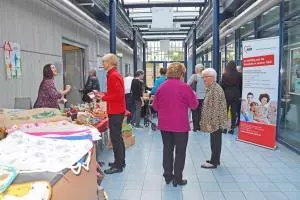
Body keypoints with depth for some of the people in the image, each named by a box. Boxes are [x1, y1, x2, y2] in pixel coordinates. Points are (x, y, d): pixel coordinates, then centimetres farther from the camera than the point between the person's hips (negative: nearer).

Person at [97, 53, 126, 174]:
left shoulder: (113, 76, -16)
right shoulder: (115, 74, 14)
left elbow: (118, 95, -22)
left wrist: (103, 98, -16)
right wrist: (104, 94, 9)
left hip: (115, 111, -10)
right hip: (118, 110, 10)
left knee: (115, 138, -4)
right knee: (118, 137, 17)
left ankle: (118, 166, 5)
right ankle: (121, 162, 28)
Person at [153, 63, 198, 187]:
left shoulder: (161, 87, 0)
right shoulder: (184, 87, -12)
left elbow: (155, 106, 7)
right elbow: (194, 105, -3)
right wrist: (194, 95, 14)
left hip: (164, 124, 4)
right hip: (180, 125, -4)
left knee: (167, 150, 16)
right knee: (180, 151, 8)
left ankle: (168, 176, 25)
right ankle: (178, 179, 14)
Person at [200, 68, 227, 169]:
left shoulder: (215, 89, -18)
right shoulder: (210, 88, 13)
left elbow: (215, 108, -21)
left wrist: (211, 122, -20)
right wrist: (209, 121, 20)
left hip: (216, 121, -10)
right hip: (215, 122, 10)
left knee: (215, 141, 1)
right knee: (215, 141, 17)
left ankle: (213, 162, 11)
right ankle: (215, 159, 29)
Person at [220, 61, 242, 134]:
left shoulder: (225, 75, -8)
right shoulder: (239, 75, -4)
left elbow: (222, 85, -4)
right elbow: (241, 85, 1)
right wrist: (240, 95, 9)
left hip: (227, 94, -1)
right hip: (236, 95, 1)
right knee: (234, 112, 6)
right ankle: (232, 128, 5)